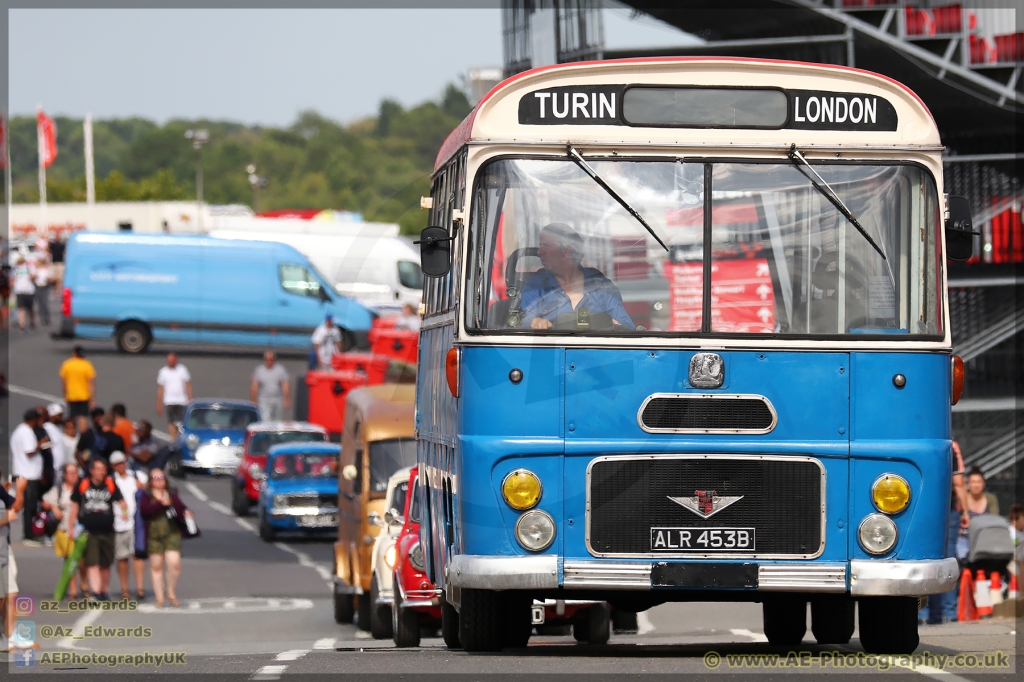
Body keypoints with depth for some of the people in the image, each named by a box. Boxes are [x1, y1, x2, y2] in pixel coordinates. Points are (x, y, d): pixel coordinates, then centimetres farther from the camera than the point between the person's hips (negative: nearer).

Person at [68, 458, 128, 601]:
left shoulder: (110, 485, 4)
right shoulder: (83, 485, 2)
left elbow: (121, 501, 0)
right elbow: (74, 506, 9)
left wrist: (124, 510, -23)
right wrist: (71, 526, 6)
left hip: (106, 530, 2)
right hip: (88, 531, -2)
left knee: (105, 564, 10)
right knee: (92, 563, -12)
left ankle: (103, 591, 24)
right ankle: (95, 591, -20)